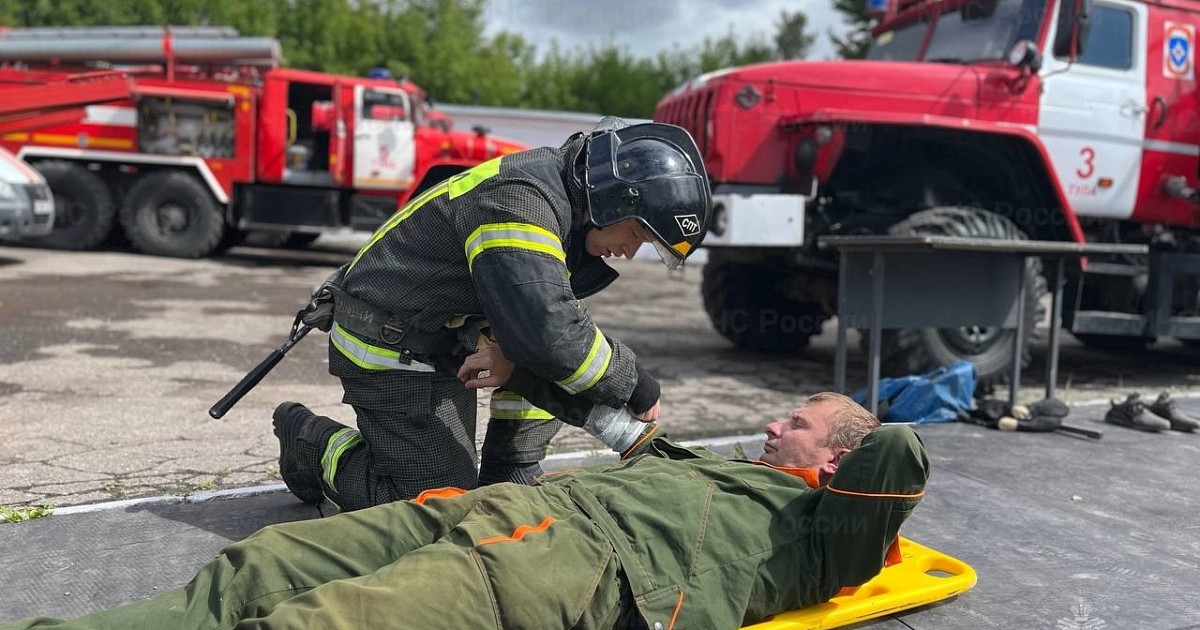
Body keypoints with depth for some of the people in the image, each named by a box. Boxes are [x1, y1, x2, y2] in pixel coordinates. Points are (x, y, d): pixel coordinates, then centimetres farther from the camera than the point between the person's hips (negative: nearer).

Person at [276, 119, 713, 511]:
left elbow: (542, 314, 3)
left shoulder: (566, 205, 3)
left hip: (447, 341, 9)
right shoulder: (518, 198, -28)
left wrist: (512, 353, -19)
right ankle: (316, 443, 9)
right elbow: (547, 330, -37)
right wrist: (633, 383, -24)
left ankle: (508, 481, 7)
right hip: (390, 352, -9)